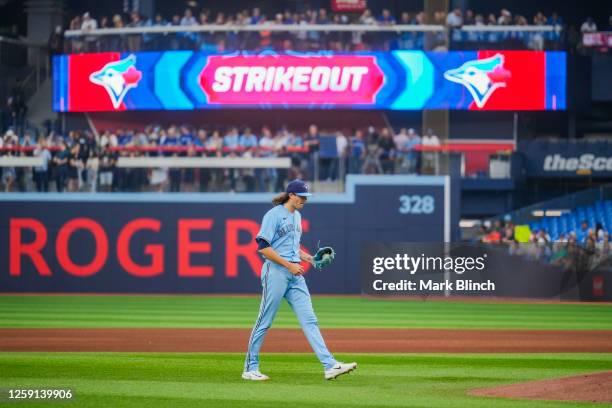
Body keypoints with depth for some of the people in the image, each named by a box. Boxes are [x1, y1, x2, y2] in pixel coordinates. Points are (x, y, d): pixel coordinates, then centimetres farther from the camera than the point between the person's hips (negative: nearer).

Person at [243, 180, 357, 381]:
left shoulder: (297, 216, 18)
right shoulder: (274, 215, -8)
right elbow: (263, 246, -15)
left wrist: (307, 257, 10)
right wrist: (289, 265, -17)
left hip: (295, 275, 8)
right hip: (276, 272, -8)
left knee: (309, 320, -2)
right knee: (264, 322, -1)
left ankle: (330, 365, -10)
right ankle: (250, 369, 8)